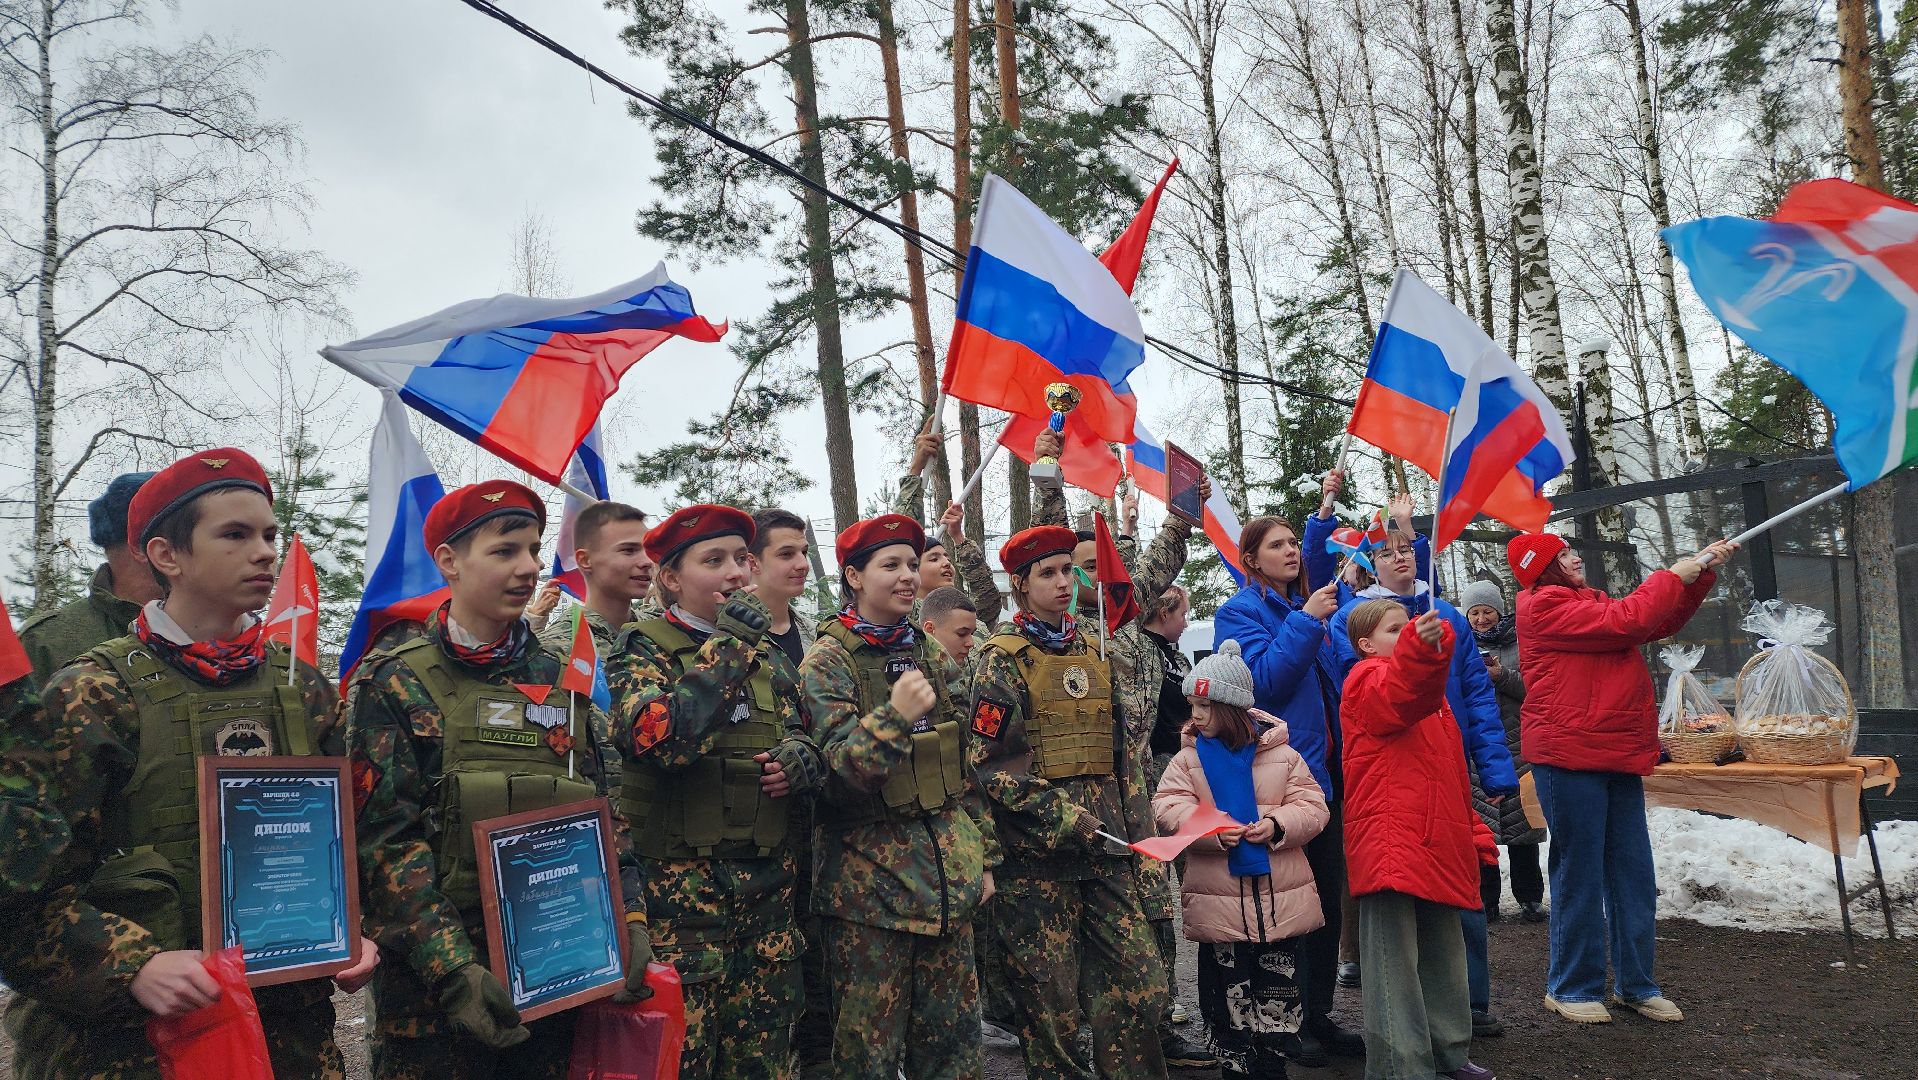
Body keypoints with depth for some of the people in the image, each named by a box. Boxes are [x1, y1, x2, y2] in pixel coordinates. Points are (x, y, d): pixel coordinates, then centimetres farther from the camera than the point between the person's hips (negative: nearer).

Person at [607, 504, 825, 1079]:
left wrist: (800, 761, -3)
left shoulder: (769, 655, 12)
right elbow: (659, 739, -25)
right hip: (679, 883, -5)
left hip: (770, 882, 6)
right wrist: (729, 645, -21)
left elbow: (802, 740, 21)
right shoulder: (642, 650, -6)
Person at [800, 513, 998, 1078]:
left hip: (949, 873, 5)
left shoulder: (934, 656, 9)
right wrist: (895, 717, -32)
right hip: (869, 876, -5)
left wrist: (984, 855, 12)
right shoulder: (827, 661, -7)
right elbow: (839, 768, -16)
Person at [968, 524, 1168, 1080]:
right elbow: (991, 765, -11)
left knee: (1143, 987, 2)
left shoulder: (1092, 651, 14)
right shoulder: (1003, 658, -4)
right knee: (1052, 1007, 1)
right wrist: (1064, 817, -15)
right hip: (1035, 853, -5)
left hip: (1103, 849, 5)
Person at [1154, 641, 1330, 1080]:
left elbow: (1312, 806, -2)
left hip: (1279, 900, 0)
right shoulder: (1189, 758, 1)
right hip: (1219, 906, 0)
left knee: (1278, 1004, 11)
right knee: (1229, 1007, 8)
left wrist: (1278, 825, -20)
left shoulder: (1281, 754, 1)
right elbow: (1169, 808, -10)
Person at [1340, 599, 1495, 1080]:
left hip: (1438, 840, 9)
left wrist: (1469, 826, 25)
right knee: (1395, 959, -7)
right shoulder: (1368, 679, -5)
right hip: (1390, 838, -9)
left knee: (1443, 954, 19)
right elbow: (1398, 697, -32)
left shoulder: (1427, 681, 23)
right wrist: (1419, 648, -51)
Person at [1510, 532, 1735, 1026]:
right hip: (1569, 758, -9)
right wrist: (1673, 576, -4)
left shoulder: (1587, 601, 19)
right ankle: (1573, 987, 10)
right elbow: (1626, 621, -17)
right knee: (1579, 875, -2)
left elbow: (1662, 621, 21)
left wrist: (1702, 571, 12)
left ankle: (1635, 984, 21)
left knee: (1633, 874, 11)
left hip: (1619, 758, 9)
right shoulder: (1544, 606, -10)